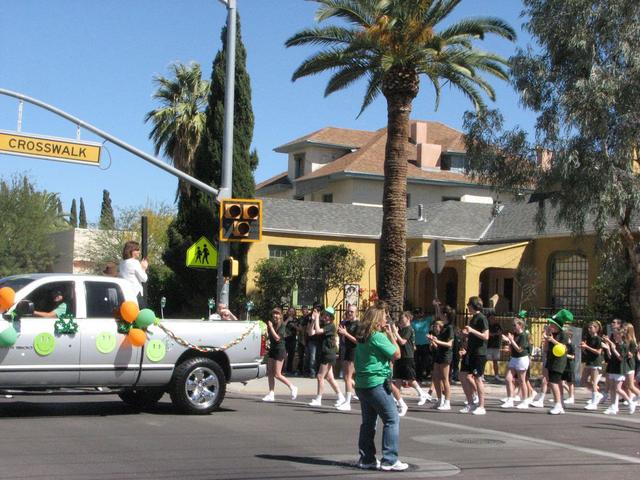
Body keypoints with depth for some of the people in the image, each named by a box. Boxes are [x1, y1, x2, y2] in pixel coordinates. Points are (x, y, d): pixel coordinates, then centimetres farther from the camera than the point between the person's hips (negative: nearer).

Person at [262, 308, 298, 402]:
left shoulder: (282, 325, -11)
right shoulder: (271, 324, 8)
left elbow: (277, 338, -21)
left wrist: (271, 327, -20)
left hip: (280, 350, -7)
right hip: (272, 349, 7)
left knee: (277, 374, -6)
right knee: (269, 373, 3)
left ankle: (292, 387, 9)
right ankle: (271, 394, 6)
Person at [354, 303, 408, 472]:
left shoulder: (362, 337, 12)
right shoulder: (378, 336, -14)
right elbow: (396, 354, -12)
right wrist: (391, 334, -3)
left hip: (362, 384, 9)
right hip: (377, 384, -9)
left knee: (368, 422, 13)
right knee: (392, 420, -4)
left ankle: (367, 459, 16)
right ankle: (390, 460, -7)